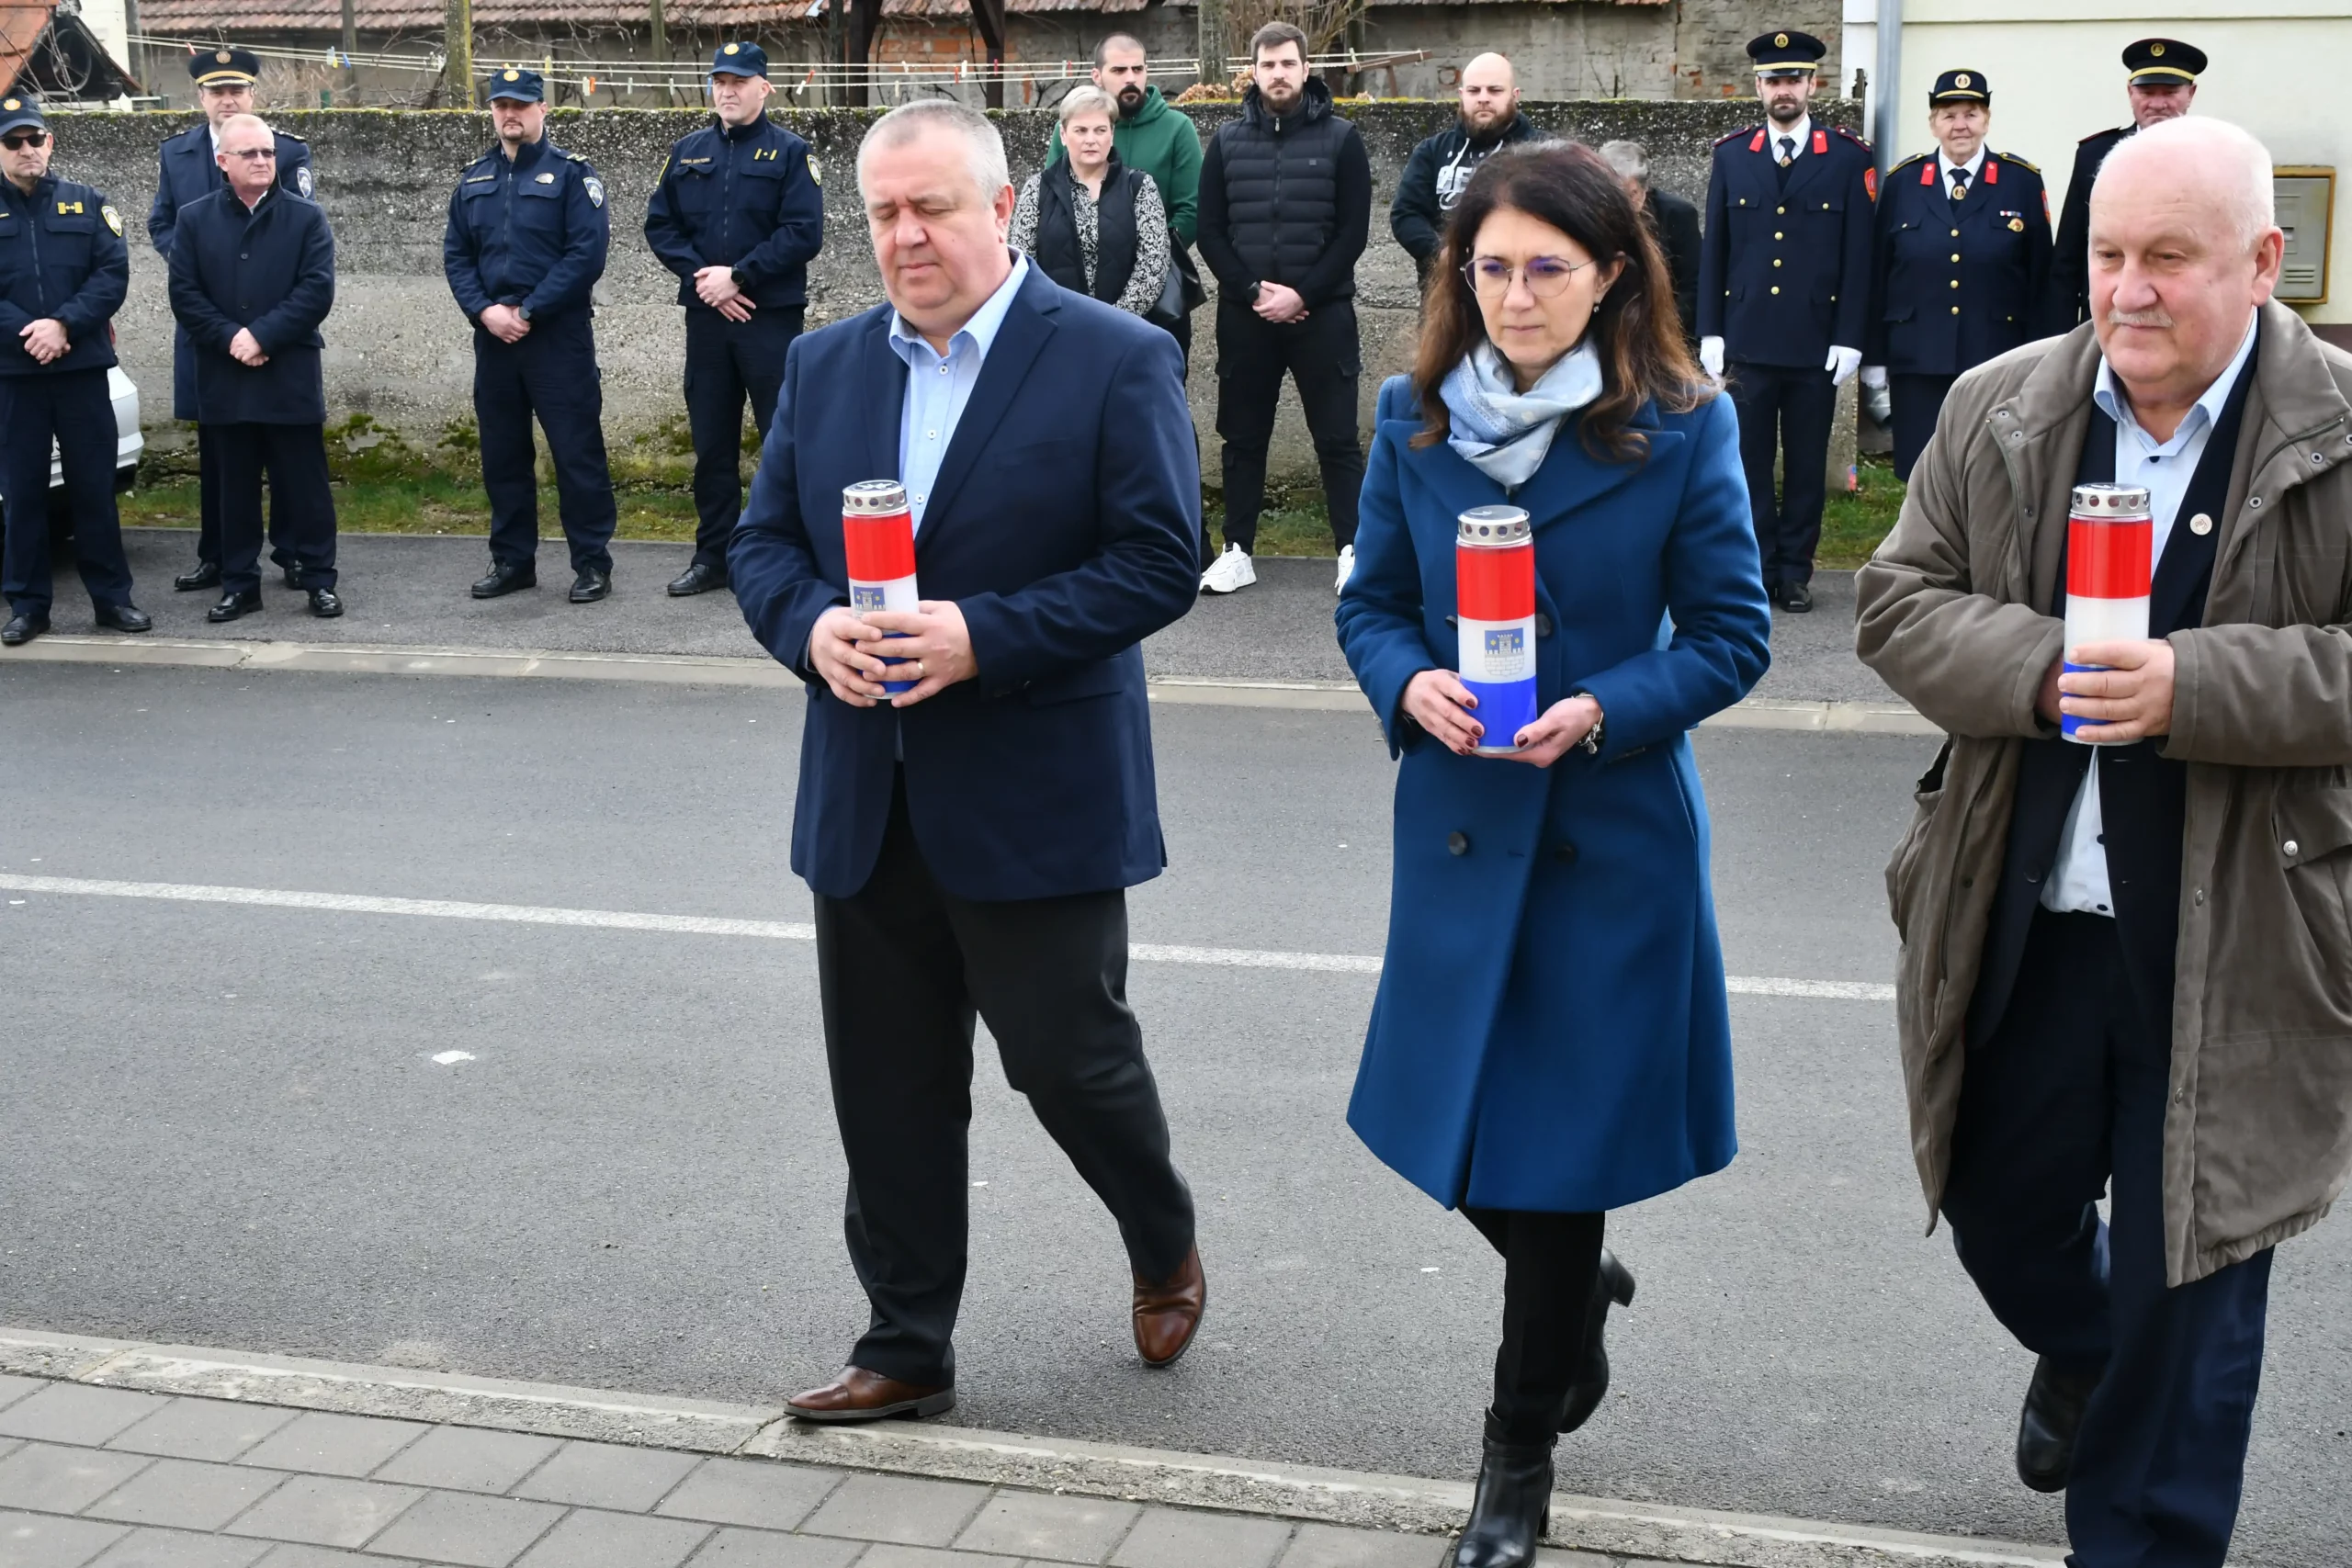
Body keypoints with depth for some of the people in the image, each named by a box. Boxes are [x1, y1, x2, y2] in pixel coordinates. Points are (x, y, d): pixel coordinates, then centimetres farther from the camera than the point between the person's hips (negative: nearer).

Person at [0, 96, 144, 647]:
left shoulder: (88, 204, 8)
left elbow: (113, 274, -2)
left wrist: (63, 324, -14)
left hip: (82, 368, 0)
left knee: (94, 485, 4)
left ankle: (111, 597, 11)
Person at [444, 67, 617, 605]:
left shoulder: (572, 173, -3)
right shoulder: (474, 179, 13)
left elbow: (587, 253, -12)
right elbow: (456, 255, 10)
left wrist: (528, 312, -14)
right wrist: (486, 311, -7)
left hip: (559, 334, -5)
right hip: (492, 335, 5)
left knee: (577, 449, -3)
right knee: (502, 453, 10)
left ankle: (593, 562, 4)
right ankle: (512, 560, 20)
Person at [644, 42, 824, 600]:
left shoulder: (789, 152, -1)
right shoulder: (688, 152, 12)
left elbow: (804, 234, -11)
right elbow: (659, 226, 9)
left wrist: (738, 275, -15)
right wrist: (700, 276, -7)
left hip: (772, 317, -4)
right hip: (705, 316, 4)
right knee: (711, 441, 9)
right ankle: (713, 556, 18)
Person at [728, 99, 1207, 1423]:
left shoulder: (1117, 360, -7)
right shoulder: (825, 365, 9)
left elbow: (1160, 562, -13)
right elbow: (765, 542, 11)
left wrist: (985, 637, -22)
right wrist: (813, 627, -11)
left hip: (1037, 803, -5)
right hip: (868, 804, 5)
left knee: (1071, 1058, 5)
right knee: (890, 1093, 11)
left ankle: (1167, 1247, 35)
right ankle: (908, 1349, 25)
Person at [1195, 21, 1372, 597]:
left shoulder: (1340, 139, 1)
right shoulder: (1227, 141, 6)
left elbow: (1353, 231, -4)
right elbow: (1209, 230, 3)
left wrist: (1302, 295, -13)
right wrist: (1254, 291, -9)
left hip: (1322, 312, -2)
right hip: (1243, 314, 2)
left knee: (1337, 437, 0)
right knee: (1243, 436, 8)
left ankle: (1352, 550, 5)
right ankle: (1238, 551, 16)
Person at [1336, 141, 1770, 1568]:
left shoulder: (1682, 427, -9)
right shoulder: (1415, 419, 0)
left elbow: (1732, 635, -5)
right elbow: (1372, 603, 7)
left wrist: (1599, 713, -21)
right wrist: (1411, 685, -14)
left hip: (1612, 830, -3)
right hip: (1457, 824, 3)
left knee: (1552, 1155, 6)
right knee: (1462, 1146, 9)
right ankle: (1584, 1289, 44)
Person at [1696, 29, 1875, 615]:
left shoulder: (1849, 158, 1)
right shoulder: (1731, 155, 6)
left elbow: (1858, 255, -1)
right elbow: (1714, 250, 7)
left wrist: (1849, 340, -5)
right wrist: (1710, 333, 2)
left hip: (1816, 345, -1)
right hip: (1746, 342, 1)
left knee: (1806, 464, 6)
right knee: (1749, 460, 4)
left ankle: (1795, 572, 16)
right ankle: (1757, 569, 13)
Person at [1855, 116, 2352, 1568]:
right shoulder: (1999, 410, 1)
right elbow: (1899, 602, 1)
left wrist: (2192, 687, -26)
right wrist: (2040, 671, -18)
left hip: (2234, 945, -4)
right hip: (2020, 920, 4)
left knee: (2188, 1286, 8)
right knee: (1999, 1204, 22)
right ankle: (2083, 1355, 56)